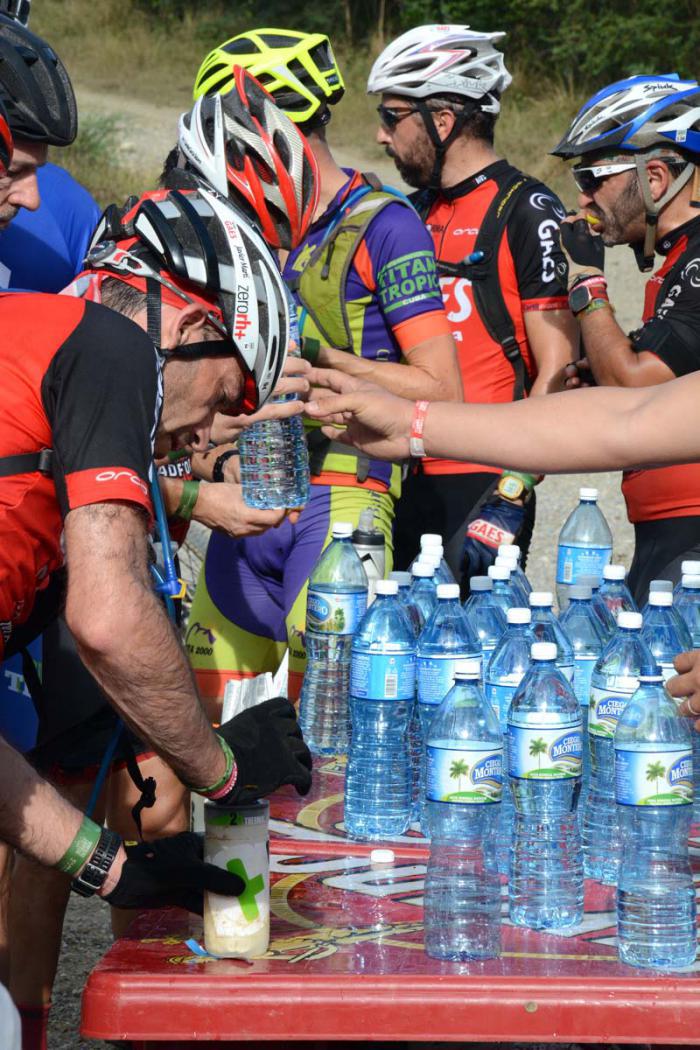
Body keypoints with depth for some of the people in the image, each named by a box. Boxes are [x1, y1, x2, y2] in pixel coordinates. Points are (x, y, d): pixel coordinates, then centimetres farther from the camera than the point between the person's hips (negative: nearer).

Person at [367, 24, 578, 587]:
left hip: (484, 486, -7)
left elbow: (556, 375, -14)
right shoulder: (416, 211, 14)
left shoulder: (526, 213, -9)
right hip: (409, 480, 8)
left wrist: (512, 496, -19)